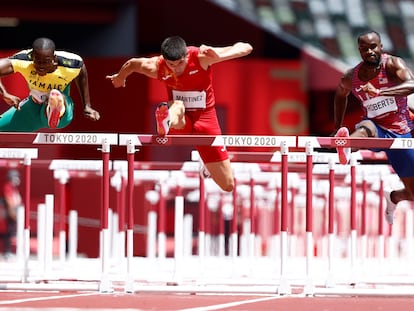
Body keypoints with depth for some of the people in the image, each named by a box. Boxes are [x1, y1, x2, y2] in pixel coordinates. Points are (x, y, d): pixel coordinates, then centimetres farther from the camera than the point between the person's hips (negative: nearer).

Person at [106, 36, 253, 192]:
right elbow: (131, 64, 7)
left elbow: (246, 48, -26)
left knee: (228, 186, 0)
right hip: (180, 121, 0)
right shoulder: (156, 67, -16)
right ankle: (167, 119, -76)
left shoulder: (201, 57, -22)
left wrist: (219, 56, -44)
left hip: (205, 118, 0)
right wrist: (119, 77, 28)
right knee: (178, 107, -40)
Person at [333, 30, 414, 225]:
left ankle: (392, 198, 42)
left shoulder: (393, 64, -15)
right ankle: (345, 148, -77)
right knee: (366, 128, -42)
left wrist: (379, 91, -48)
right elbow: (341, 95, 18)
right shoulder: (351, 78, -6)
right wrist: (337, 128, 16)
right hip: (376, 130, 0)